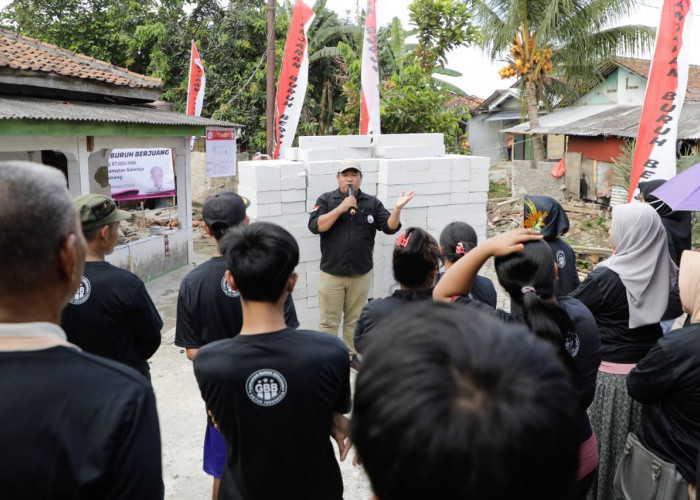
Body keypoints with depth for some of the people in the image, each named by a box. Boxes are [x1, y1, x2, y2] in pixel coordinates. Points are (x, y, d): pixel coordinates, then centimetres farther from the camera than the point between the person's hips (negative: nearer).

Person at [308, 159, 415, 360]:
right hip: (331, 273, -2)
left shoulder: (372, 203, 7)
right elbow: (315, 226, -12)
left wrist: (397, 209, -18)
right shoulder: (326, 200, 2)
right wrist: (341, 208, -18)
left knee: (354, 319, 14)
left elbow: (390, 227, 0)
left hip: (361, 274, 2)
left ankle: (353, 355, 27)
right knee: (329, 321, 2)